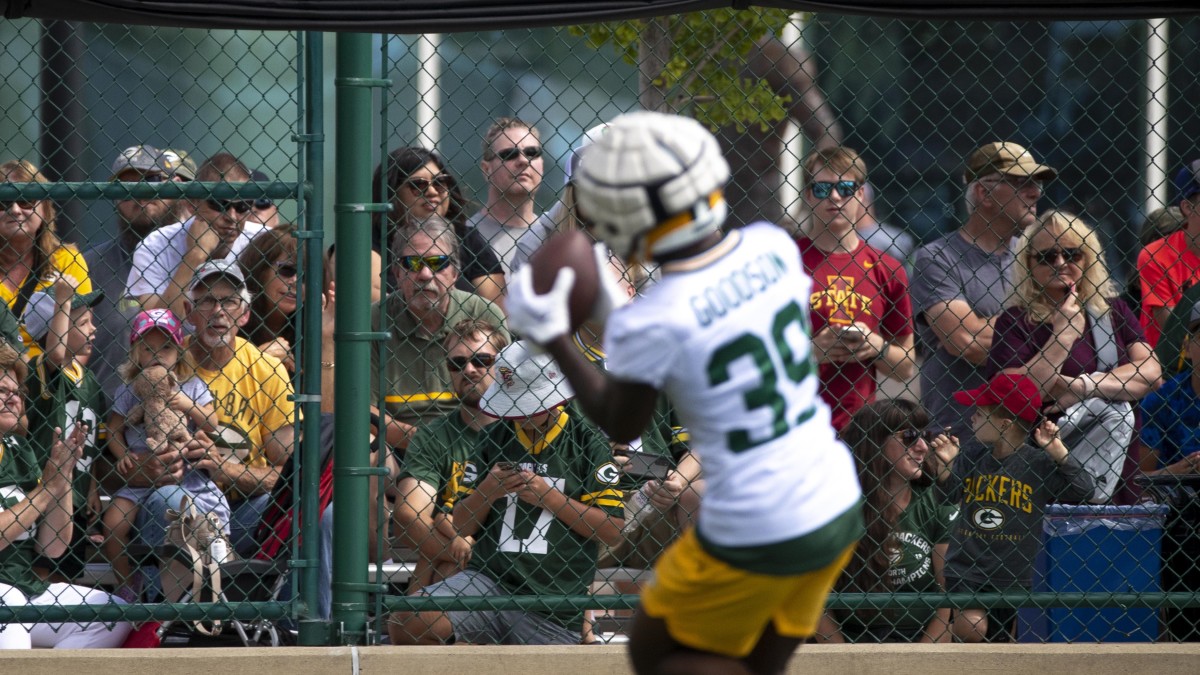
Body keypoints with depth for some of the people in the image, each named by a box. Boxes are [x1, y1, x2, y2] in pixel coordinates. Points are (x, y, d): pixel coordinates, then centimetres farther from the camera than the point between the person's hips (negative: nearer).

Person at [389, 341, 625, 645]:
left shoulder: (587, 439, 0)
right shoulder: (494, 437, 12)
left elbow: (612, 530, -4)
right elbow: (462, 525, 14)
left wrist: (550, 497, -11)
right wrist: (487, 491, -6)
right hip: (489, 579, 2)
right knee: (409, 620, -21)